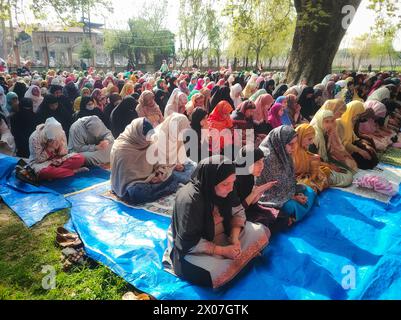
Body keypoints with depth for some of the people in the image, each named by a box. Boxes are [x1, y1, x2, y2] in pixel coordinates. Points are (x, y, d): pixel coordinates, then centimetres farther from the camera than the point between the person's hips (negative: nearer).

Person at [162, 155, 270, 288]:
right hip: (193, 249, -6)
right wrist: (222, 251, -24)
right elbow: (190, 242, -26)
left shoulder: (223, 190, -11)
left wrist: (235, 238, -17)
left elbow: (238, 212, -1)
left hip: (223, 236, 7)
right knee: (222, 273, -31)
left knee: (260, 232, -2)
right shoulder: (189, 200, -31)